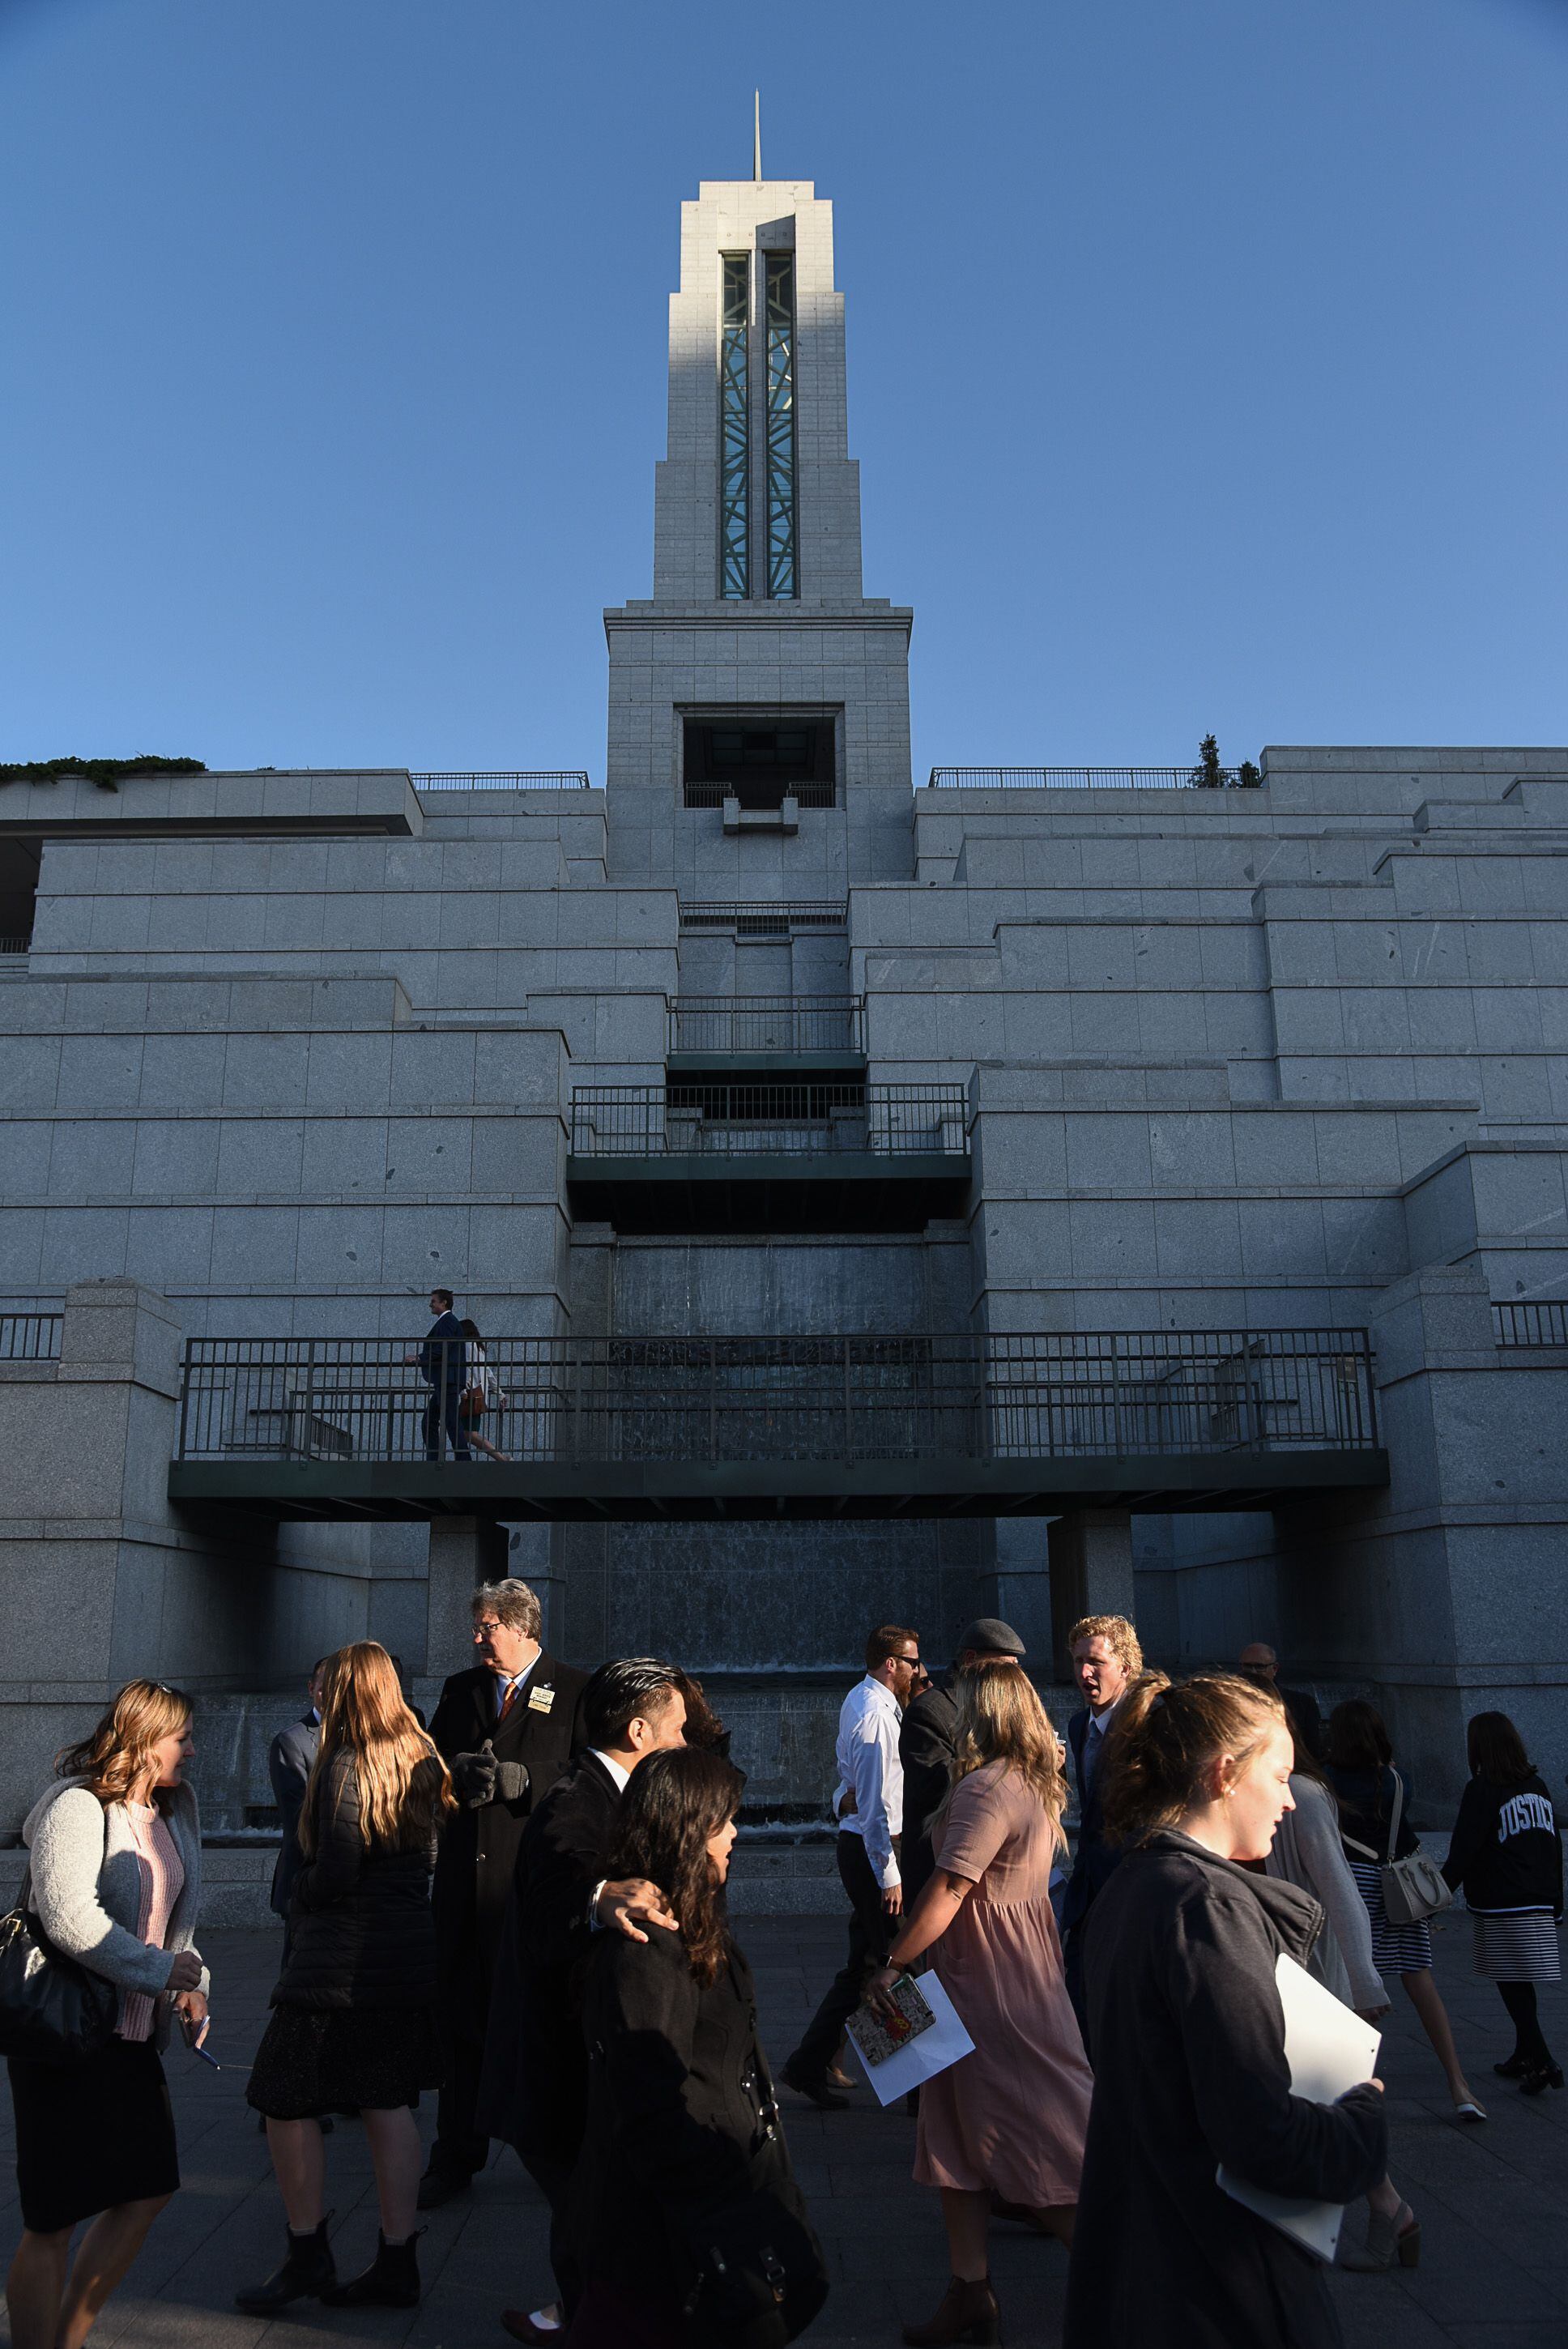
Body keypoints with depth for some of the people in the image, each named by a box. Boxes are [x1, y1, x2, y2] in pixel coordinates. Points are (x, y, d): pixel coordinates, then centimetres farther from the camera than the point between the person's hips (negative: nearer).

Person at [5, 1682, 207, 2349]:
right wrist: (164, 1972, -20)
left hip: (133, 2031, 9)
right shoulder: (76, 1805, -17)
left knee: (148, 2188, 15)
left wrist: (192, 1984, 2)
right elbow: (69, 1918, -27)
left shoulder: (174, 1808, 10)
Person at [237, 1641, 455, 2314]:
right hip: (409, 1950, 8)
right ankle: (397, 2264, 18)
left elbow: (337, 1872, -19)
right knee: (389, 2105, 13)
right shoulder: (420, 1761, 7)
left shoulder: (346, 1766, -15)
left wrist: (301, 1900, 0)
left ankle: (306, 2255, 16)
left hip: (342, 1959, -8)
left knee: (285, 2101, 8)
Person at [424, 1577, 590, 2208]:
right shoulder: (459, 1689, 13)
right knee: (462, 2020, 10)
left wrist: (521, 1778, -18)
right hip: (465, 1877, 4)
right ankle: (456, 2157, 24)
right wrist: (461, 1772, -9)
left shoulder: (575, 1689, -3)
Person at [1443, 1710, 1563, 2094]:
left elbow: (1463, 1851, -15)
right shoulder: (1538, 1786, 9)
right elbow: (1555, 1846, 15)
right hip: (1539, 1904, 7)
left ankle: (1543, 2061, -9)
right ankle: (1524, 2055, 23)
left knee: (1511, 1983, -2)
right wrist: (1555, 1904, 23)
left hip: (1499, 1905, -7)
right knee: (1521, 1983, 15)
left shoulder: (1482, 1790, -11)